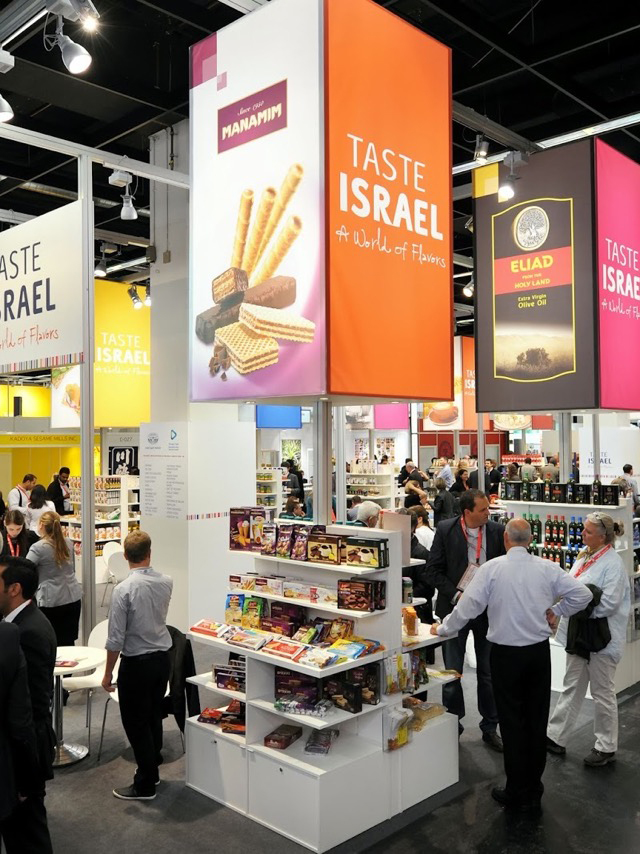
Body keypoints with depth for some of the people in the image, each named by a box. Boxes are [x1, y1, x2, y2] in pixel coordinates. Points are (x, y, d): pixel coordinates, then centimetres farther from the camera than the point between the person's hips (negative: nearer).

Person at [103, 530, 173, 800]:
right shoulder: (167, 583, -5)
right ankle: (151, 769, 35)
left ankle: (145, 785, 17)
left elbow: (115, 639, -18)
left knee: (136, 724, 7)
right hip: (162, 658, 6)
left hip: (136, 664, -6)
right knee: (154, 716, 20)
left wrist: (108, 673, -6)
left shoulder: (124, 589, -21)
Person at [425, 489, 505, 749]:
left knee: (489, 673, 12)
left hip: (489, 609, 1)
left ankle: (490, 727, 28)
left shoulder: (497, 531, -3)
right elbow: (433, 570, -6)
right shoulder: (445, 530, -8)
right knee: (452, 672, 9)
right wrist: (455, 595, -15)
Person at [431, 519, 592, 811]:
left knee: (512, 721, 7)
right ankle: (533, 790, 25)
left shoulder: (492, 568, -12)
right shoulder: (547, 568, -4)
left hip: (505, 653, -3)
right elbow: (582, 594, -1)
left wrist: (442, 629, 3)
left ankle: (516, 791, 16)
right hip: (539, 652, 3)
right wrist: (556, 610, 13)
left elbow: (468, 606, -11)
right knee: (537, 720, 13)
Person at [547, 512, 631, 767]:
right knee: (571, 687, 16)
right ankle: (556, 737, 26)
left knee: (603, 693, 8)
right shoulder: (584, 556, 6)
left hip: (602, 638, -8)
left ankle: (606, 747, 25)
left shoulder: (612, 563, -18)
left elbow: (609, 603, -24)